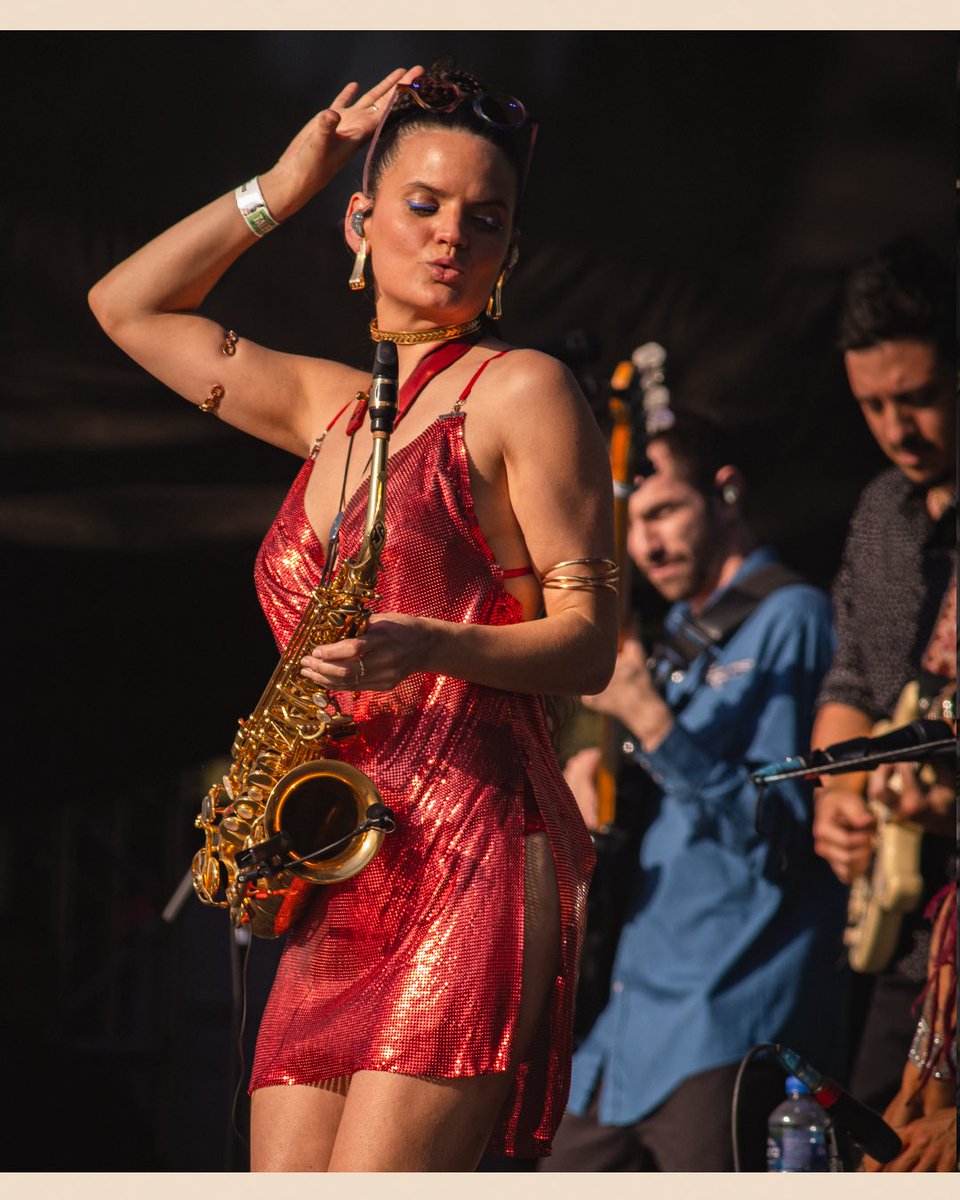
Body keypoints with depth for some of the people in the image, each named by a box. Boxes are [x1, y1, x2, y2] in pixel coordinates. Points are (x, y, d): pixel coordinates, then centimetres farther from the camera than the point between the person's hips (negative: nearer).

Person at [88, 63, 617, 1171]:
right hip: (335, 882, 7)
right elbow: (128, 305, 33)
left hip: (473, 848, -6)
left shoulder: (519, 391, 3)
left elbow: (588, 644, -2)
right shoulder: (331, 405, 22)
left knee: (376, 1177, -19)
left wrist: (431, 647, -20)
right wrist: (280, 188, 24)